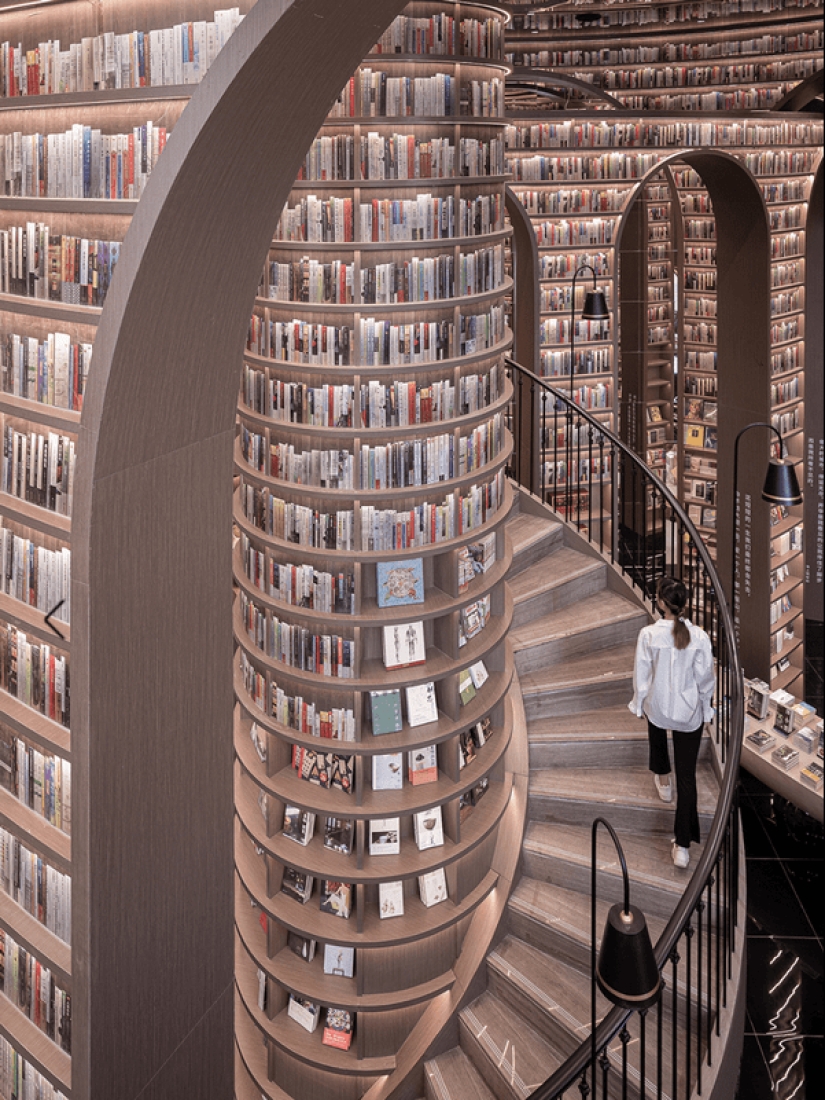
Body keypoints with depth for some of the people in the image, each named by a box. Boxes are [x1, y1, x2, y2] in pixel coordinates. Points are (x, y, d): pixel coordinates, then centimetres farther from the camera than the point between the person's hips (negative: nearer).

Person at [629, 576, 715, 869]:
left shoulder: (648, 635, -20)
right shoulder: (699, 637, -17)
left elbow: (641, 675, -10)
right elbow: (705, 677, -7)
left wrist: (639, 705, 7)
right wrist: (704, 705, 11)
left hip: (657, 705, 0)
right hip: (690, 711, 0)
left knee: (657, 736, 38)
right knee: (687, 776, 5)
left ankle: (663, 781, 63)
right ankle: (683, 845, 5)